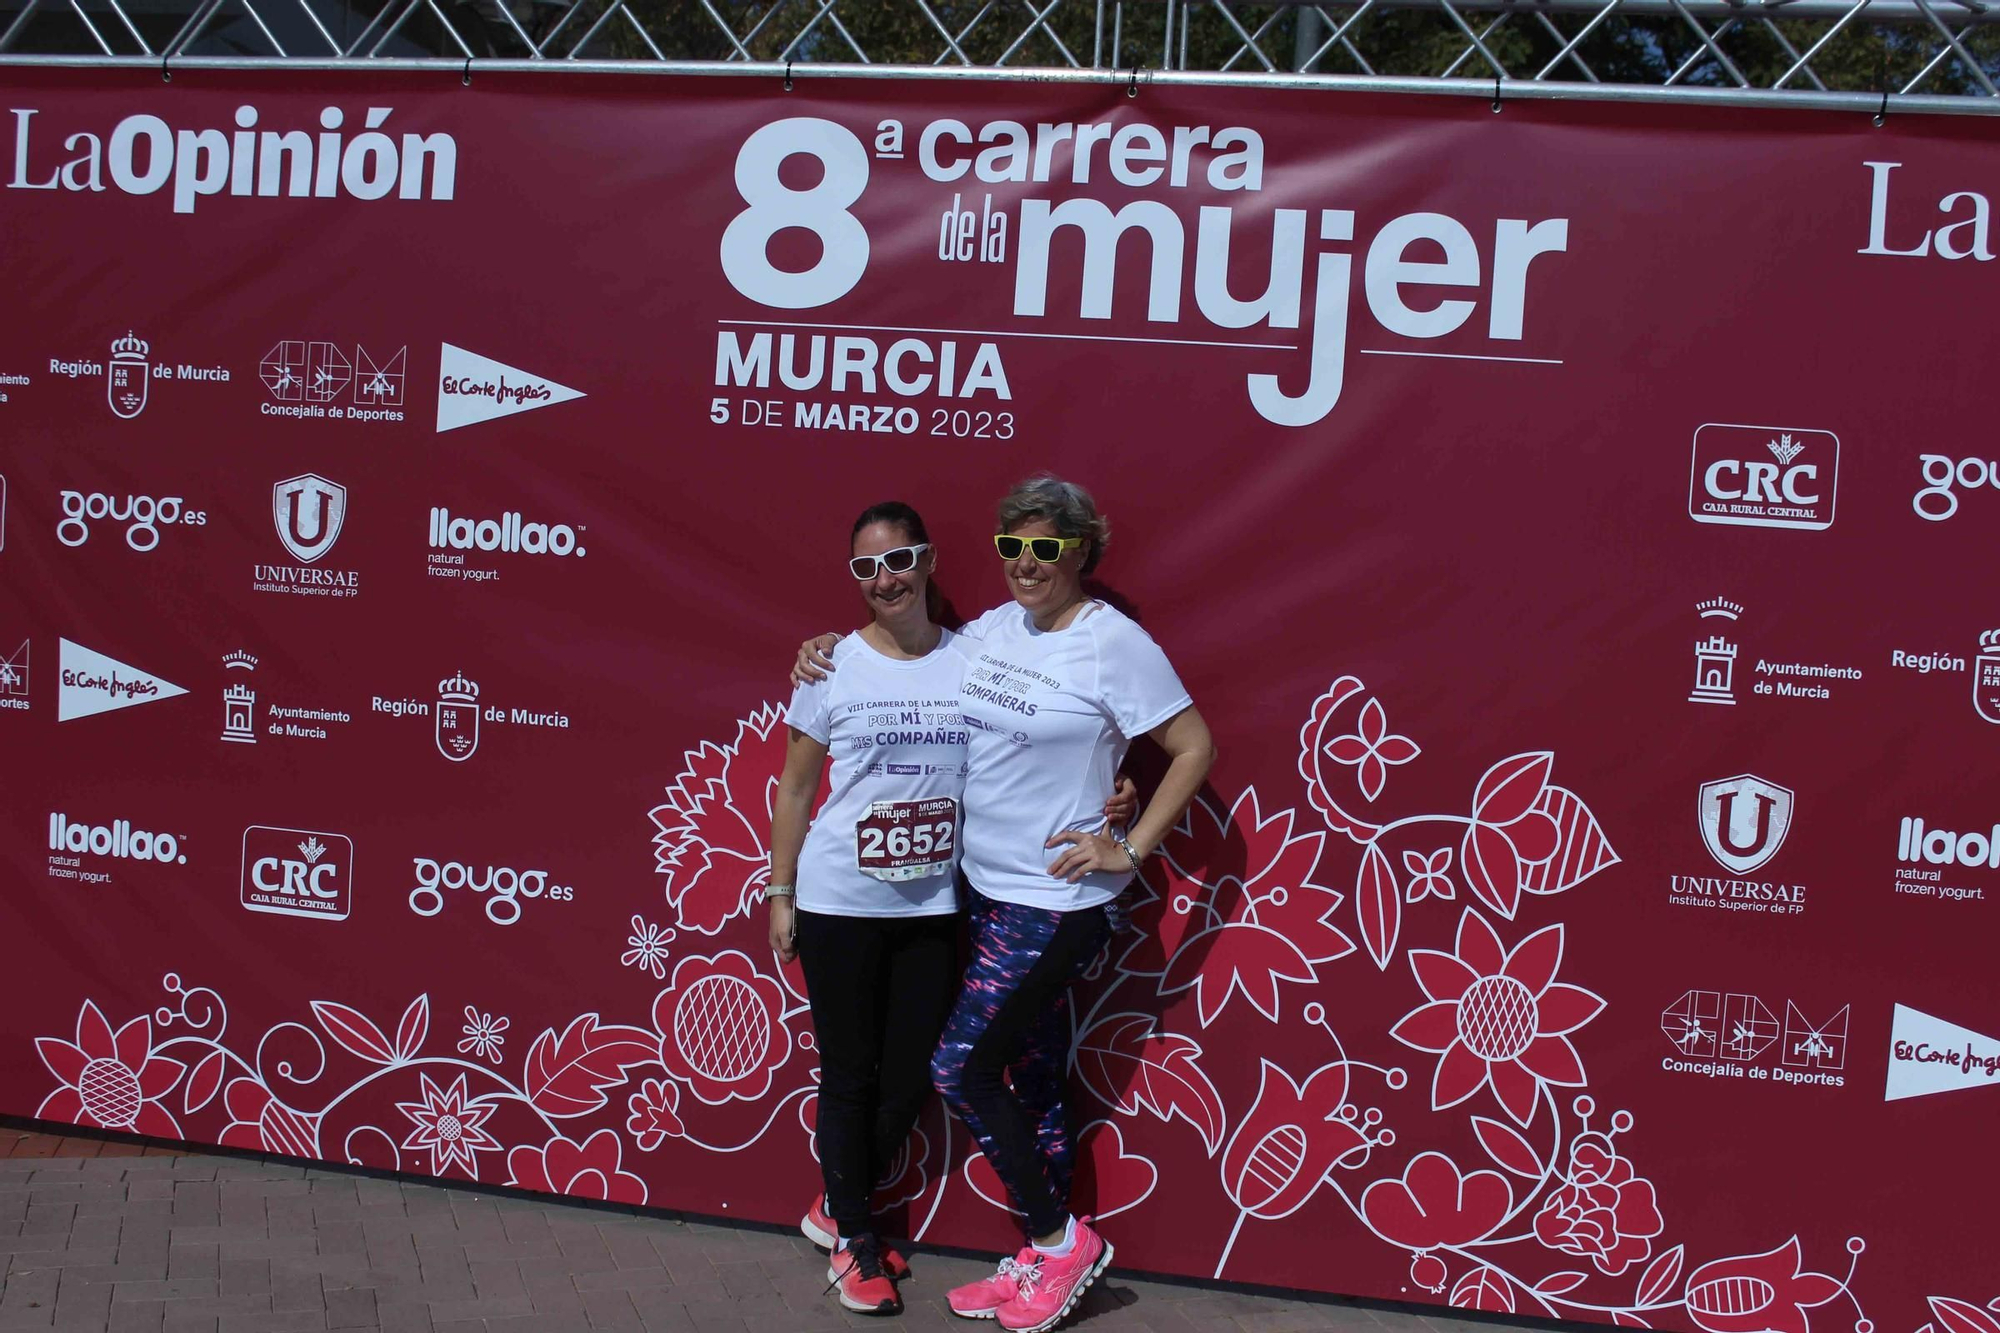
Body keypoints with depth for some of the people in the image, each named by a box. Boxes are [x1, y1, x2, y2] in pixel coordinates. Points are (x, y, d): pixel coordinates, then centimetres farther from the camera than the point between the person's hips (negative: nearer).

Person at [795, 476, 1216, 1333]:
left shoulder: (1114, 643, -14)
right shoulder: (992, 629, 5)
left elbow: (1194, 749, -11)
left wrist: (1131, 849, -13)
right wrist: (833, 648, 2)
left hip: (1056, 902, -7)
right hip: (987, 891, 7)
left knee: (963, 1067, -6)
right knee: (1034, 1080, 15)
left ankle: (1059, 1240, 10)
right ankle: (1045, 1261, 27)